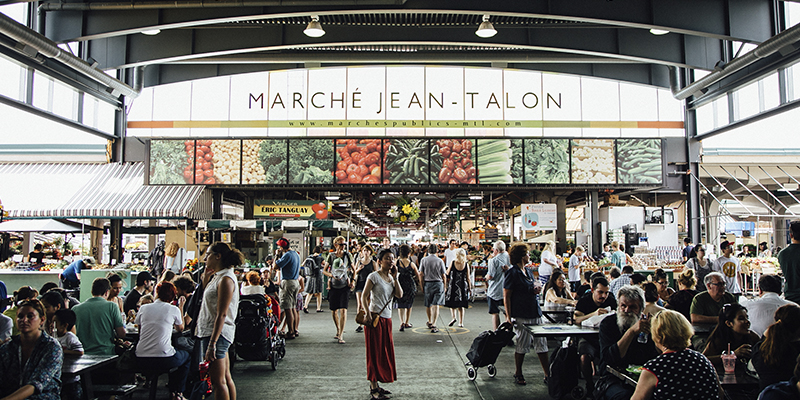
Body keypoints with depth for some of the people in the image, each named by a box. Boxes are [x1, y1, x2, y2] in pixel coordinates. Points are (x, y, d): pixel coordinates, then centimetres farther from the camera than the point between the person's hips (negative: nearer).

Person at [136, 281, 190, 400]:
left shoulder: (143, 308, 6)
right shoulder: (174, 310, -1)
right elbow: (180, 328, 18)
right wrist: (181, 307, 25)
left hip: (141, 359, 4)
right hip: (164, 359, -4)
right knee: (186, 356, 28)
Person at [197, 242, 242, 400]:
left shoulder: (226, 279, -17)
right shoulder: (218, 277, 13)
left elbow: (221, 315, -21)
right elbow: (208, 298, 24)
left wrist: (212, 344, -23)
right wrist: (205, 279, 12)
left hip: (217, 334, -10)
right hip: (211, 332, 10)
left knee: (218, 382, -4)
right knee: (226, 378, 15)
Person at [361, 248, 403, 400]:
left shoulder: (391, 277, 11)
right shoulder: (374, 277, -9)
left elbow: (399, 295, 0)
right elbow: (364, 297, -11)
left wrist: (395, 277, -4)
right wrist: (368, 315, -19)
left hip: (387, 319, 7)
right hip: (375, 318, -7)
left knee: (385, 351, 11)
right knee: (375, 352, -2)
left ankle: (376, 384, 22)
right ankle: (373, 388, 5)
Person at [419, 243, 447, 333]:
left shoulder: (424, 260, 0)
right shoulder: (440, 261, -3)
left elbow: (421, 274, -1)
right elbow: (444, 275, -2)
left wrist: (421, 286, 6)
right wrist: (445, 286, 9)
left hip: (428, 283, 2)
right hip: (438, 283, -2)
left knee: (428, 305, 16)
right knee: (436, 305, -4)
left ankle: (430, 322, 33)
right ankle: (433, 325, -11)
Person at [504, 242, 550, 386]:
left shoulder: (528, 271, 13)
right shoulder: (512, 273, -11)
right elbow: (506, 296, -13)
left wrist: (537, 288, 4)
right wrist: (509, 316, -17)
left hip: (535, 313, 8)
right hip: (521, 316, -8)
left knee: (541, 344, 8)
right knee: (522, 346, 2)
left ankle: (548, 375, 14)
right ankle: (518, 375, 17)